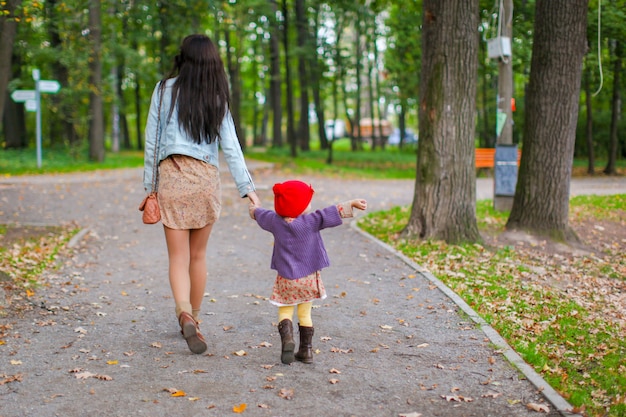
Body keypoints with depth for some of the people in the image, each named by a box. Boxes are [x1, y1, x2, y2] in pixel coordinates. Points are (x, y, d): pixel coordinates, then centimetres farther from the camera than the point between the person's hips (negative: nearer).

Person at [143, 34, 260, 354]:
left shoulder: (165, 89, 3)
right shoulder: (217, 97, 7)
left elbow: (151, 140, 3)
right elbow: (230, 146, 0)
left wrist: (148, 185, 10)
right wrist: (247, 186, 1)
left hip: (172, 175, -2)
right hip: (206, 177, 2)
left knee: (178, 257, -1)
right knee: (198, 255, 14)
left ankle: (185, 314, -23)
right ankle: (194, 318, 25)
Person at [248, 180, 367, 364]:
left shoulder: (274, 221, -1)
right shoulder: (311, 221, -13)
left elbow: (261, 215, 19)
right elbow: (334, 212, -20)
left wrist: (254, 209, 40)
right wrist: (351, 204, -17)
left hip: (286, 279, 1)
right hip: (309, 278, -1)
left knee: (285, 312, 8)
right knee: (305, 313, 13)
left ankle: (287, 337, -20)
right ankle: (306, 350, 14)